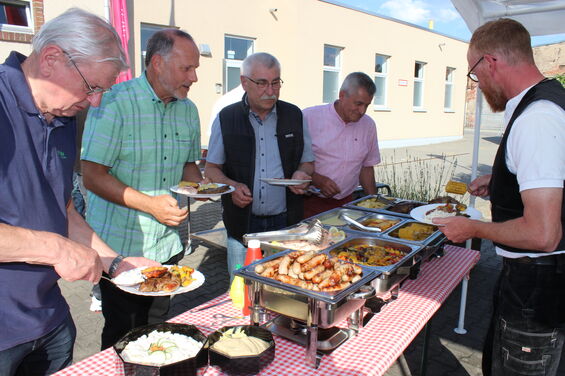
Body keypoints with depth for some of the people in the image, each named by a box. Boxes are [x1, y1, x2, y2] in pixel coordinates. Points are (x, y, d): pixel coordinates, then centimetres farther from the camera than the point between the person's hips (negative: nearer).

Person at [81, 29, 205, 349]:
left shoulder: (188, 110, 7)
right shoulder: (114, 103, -13)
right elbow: (93, 176, -15)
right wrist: (150, 204, -24)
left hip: (167, 246, 6)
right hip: (120, 248, -5)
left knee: (156, 332, 17)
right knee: (123, 337, 8)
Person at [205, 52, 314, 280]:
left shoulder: (294, 116, 5)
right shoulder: (226, 118, 1)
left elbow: (308, 162, 13)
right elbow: (211, 169, 6)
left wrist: (302, 174, -10)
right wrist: (231, 185, -14)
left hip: (286, 224, 1)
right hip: (242, 225, -1)